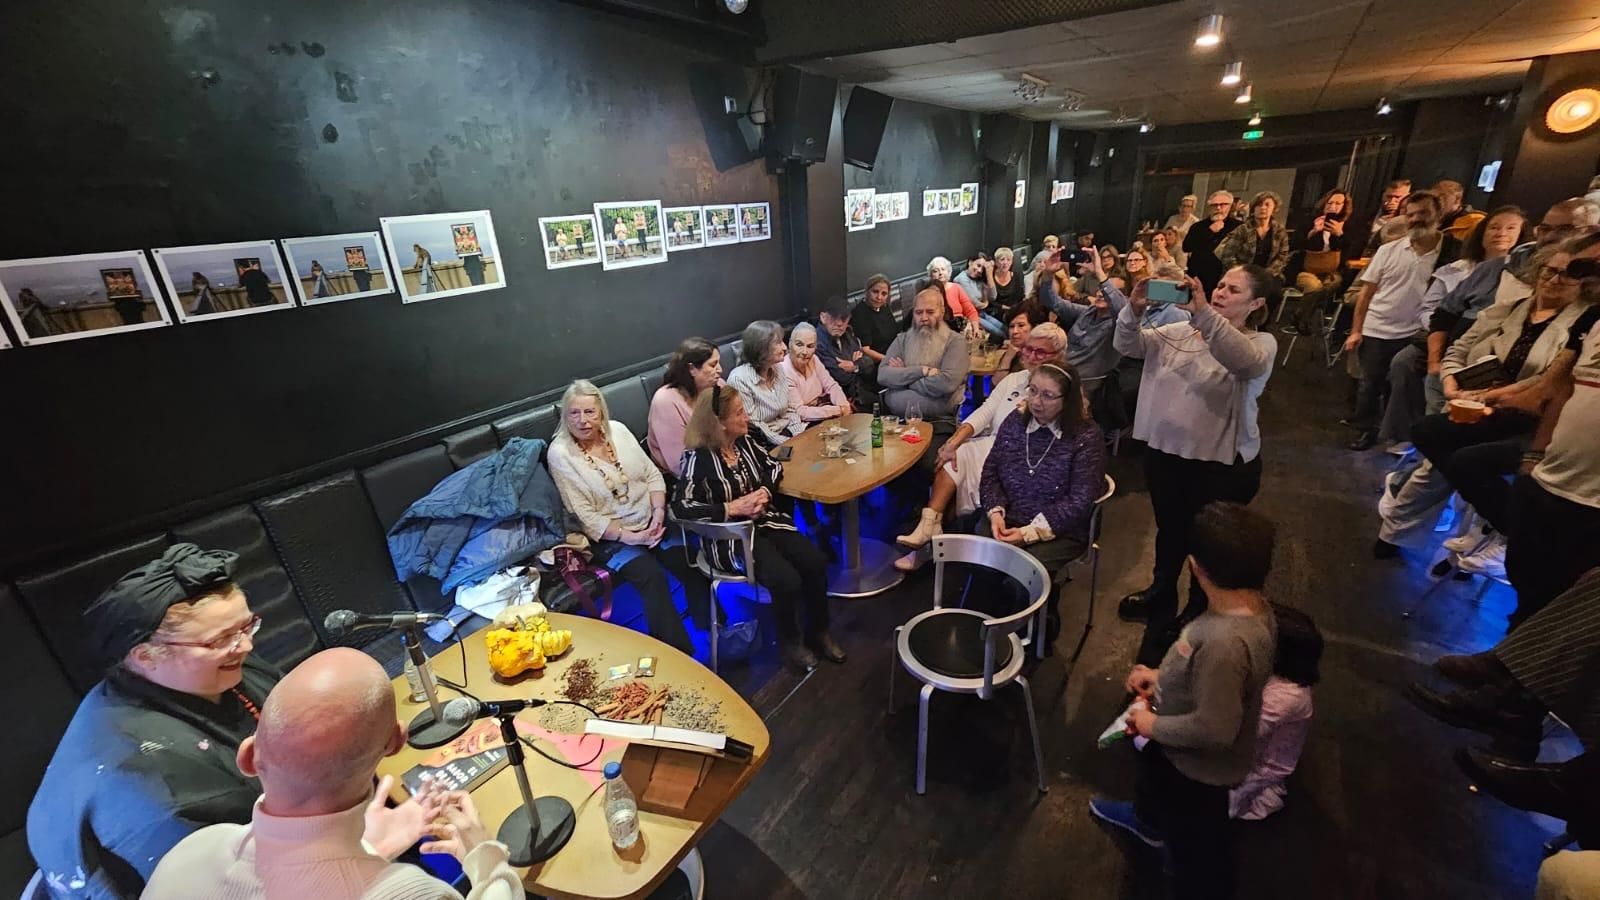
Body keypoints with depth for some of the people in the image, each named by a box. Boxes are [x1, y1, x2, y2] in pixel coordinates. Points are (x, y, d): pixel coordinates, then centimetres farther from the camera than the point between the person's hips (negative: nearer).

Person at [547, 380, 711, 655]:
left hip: (651, 521, 4)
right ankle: (680, 652, -13)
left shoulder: (617, 430, 3)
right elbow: (585, 515, -13)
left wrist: (658, 513, -11)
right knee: (652, 576, -27)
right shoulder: (560, 454, -10)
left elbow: (652, 474, 5)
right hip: (610, 536, -4)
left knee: (692, 561, -18)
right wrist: (629, 536, -19)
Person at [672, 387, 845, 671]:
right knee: (786, 580, -25)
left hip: (766, 521, 6)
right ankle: (789, 641, 6)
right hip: (730, 536, -6)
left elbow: (774, 466, 13)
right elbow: (681, 506, -23)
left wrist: (764, 492, -8)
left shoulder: (745, 441, 3)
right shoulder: (698, 458, -16)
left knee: (815, 563, -13)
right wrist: (731, 508, -25)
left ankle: (818, 632, 11)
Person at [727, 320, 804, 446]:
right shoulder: (739, 379, -18)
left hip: (788, 433, 7)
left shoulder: (778, 370, 3)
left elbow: (790, 409, 10)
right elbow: (753, 428, -17)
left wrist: (799, 437, -7)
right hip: (763, 443, -6)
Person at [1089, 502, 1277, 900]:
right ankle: (1148, 821, 68)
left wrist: (1154, 726, -19)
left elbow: (1215, 729, -33)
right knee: (1154, 771, 37)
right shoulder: (1251, 604, -15)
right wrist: (1163, 676, 0)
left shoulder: (1226, 641, -43)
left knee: (1196, 842, 20)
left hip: (1200, 765, -9)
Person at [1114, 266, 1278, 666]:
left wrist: (1203, 313, -45)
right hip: (1165, 452, 4)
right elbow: (1127, 345, -5)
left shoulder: (1261, 343, -9)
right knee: (1170, 531, 25)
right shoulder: (1179, 332, 3)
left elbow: (1243, 359, -33)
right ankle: (1161, 594, 50)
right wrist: (1134, 309, -24)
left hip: (1223, 464, -4)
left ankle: (1197, 614, 37)